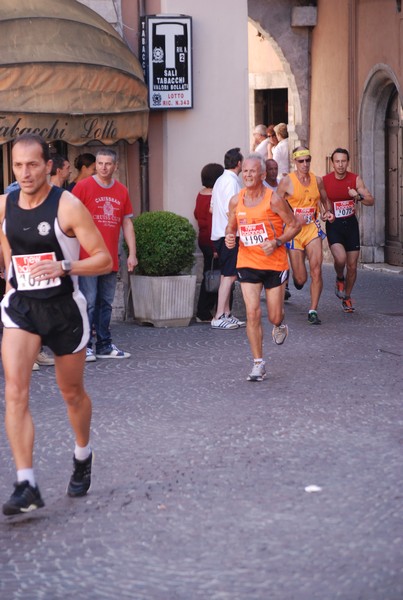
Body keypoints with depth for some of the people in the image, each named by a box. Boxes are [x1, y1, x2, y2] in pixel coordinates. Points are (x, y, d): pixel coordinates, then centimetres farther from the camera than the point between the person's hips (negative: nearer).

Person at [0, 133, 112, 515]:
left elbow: (104, 260, -13)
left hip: (64, 309, -2)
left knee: (72, 393, 15)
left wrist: (64, 268, -27)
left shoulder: (68, 206, -14)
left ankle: (82, 456, 43)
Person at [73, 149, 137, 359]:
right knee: (88, 303, -6)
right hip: (87, 257, -5)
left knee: (106, 303, 11)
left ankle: (104, 346, 18)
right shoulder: (83, 186, -4)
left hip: (111, 259, 5)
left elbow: (127, 223, 14)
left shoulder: (122, 191, 10)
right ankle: (84, 347, -1)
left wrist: (132, 253, 9)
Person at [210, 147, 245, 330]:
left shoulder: (220, 180, 15)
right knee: (229, 275, -9)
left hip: (218, 234, 10)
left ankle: (226, 314, 16)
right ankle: (219, 317, -12)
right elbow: (230, 211, -20)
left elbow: (213, 208, 21)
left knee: (227, 275, 13)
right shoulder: (232, 181, -14)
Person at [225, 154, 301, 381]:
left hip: (275, 263, -2)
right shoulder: (236, 201, 0)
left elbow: (295, 225, -6)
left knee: (274, 316, 4)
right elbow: (231, 226, 15)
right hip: (248, 264, 2)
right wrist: (230, 237, -8)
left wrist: (276, 242, -20)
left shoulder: (273, 199, -13)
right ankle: (259, 364, 0)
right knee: (253, 313, -9)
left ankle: (279, 324, 44)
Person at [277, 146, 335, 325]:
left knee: (316, 269, -15)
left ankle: (313, 311, -6)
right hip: (294, 230, -2)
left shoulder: (317, 180, 5)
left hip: (312, 228, 2)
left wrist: (328, 212, 0)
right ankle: (295, 278, 41)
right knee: (300, 279, 0)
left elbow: (325, 200, 22)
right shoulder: (286, 182, -7)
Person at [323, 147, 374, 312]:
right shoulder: (324, 181, -8)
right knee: (340, 258, -26)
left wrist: (358, 196, -24)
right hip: (333, 224, -3)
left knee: (352, 266, 6)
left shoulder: (355, 179, -3)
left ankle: (347, 298, 27)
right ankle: (340, 278, 9)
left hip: (351, 224, 3)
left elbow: (371, 201, -4)